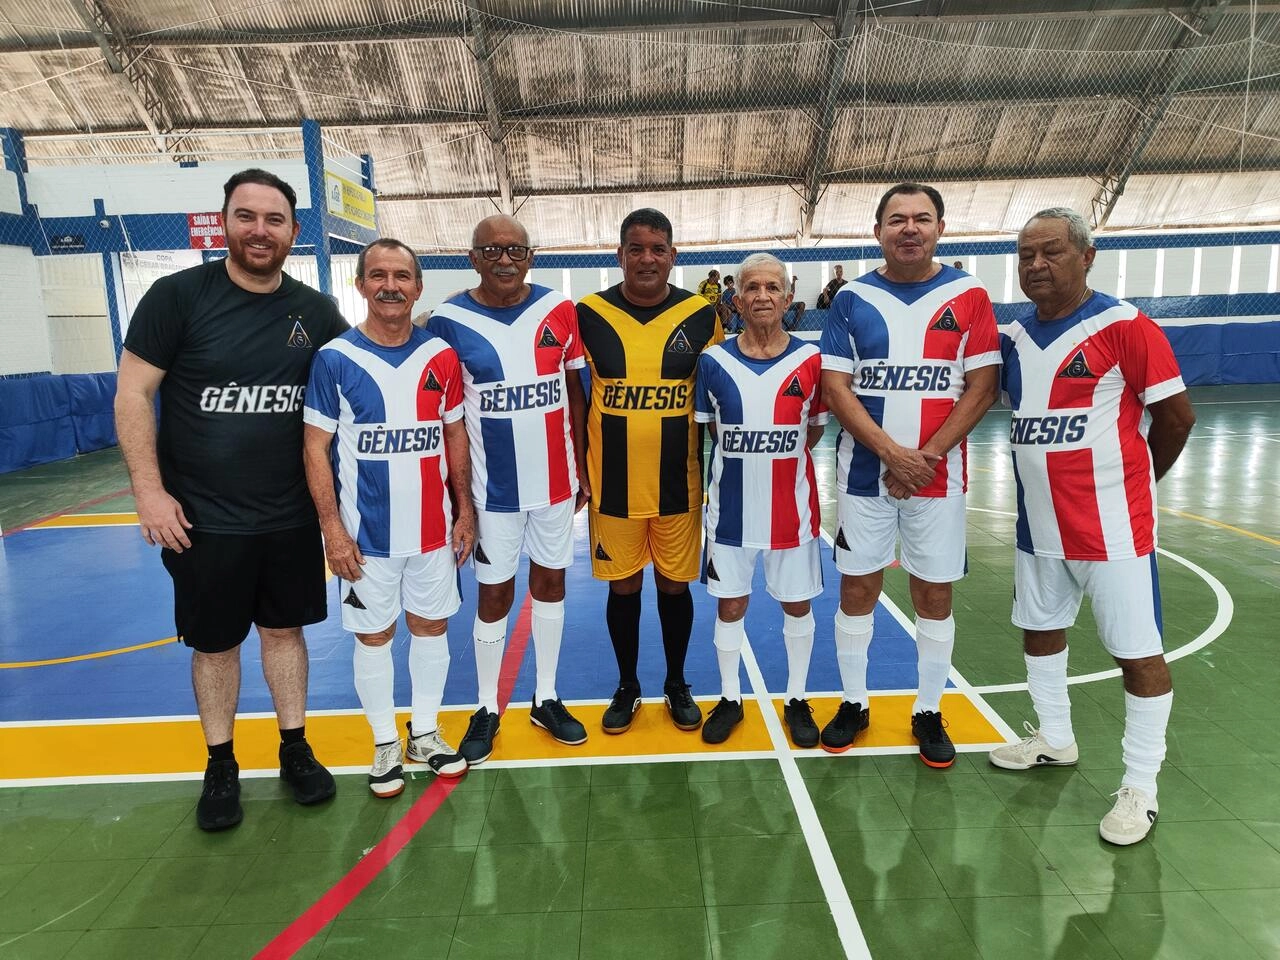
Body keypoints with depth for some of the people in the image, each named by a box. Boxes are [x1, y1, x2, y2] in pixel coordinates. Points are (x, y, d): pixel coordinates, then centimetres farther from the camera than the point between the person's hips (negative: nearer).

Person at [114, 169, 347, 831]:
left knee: (285, 629, 15)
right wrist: (149, 489, -12)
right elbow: (132, 393, -7)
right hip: (203, 520, -2)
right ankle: (221, 765, 31)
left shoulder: (316, 312, 1)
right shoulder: (178, 296, -7)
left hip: (291, 517, 2)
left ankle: (295, 749, 32)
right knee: (214, 643, 12)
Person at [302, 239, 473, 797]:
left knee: (431, 627, 13)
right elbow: (315, 448, -6)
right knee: (374, 636, 10)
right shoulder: (334, 359, -7)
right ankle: (384, 743, 29)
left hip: (433, 528, 3)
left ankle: (426, 732, 32)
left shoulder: (440, 357, 1)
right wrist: (332, 529, -11)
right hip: (366, 535, -2)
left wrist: (465, 511, 4)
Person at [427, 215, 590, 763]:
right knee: (495, 594, 8)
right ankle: (487, 708, 27)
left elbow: (576, 393, 6)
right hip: (494, 488, -2)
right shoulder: (449, 320, -7)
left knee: (550, 582, 13)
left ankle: (546, 698, 31)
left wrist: (584, 467, 5)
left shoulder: (560, 311, -1)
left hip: (555, 481, 3)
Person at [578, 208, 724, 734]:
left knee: (674, 584, 12)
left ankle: (677, 685, 34)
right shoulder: (589, 314, -2)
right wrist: (577, 469, 2)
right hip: (613, 483, 0)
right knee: (623, 586, 11)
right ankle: (627, 687, 33)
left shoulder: (701, 315, -1)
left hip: (678, 482, 0)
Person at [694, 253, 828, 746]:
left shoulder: (810, 360, -5)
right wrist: (745, 460, -1)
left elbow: (815, 428, 5)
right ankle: (730, 699, 31)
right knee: (730, 603, 11)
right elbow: (710, 428, 6)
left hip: (792, 506, 0)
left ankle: (797, 700, 32)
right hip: (731, 506, 1)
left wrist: (780, 459, -2)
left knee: (797, 603, 12)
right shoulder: (714, 361, -3)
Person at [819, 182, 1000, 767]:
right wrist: (892, 452, -14)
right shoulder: (852, 299, 2)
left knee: (934, 594, 8)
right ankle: (853, 703, 25)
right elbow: (835, 387, -4)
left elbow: (983, 388, -3)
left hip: (938, 473, 0)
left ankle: (929, 713, 25)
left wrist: (927, 456, -13)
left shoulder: (968, 296, 2)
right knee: (857, 588, 7)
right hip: (863, 472, 1)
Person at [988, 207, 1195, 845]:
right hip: (1039, 523, 7)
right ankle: (1054, 739, 40)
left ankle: (1140, 786, 20)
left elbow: (1176, 416, -8)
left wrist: (1129, 479, 4)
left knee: (1136, 650, 4)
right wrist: (1049, 477, 10)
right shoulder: (1012, 337, 6)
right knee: (1040, 628, 19)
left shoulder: (1125, 327, -13)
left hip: (1112, 525, -7)